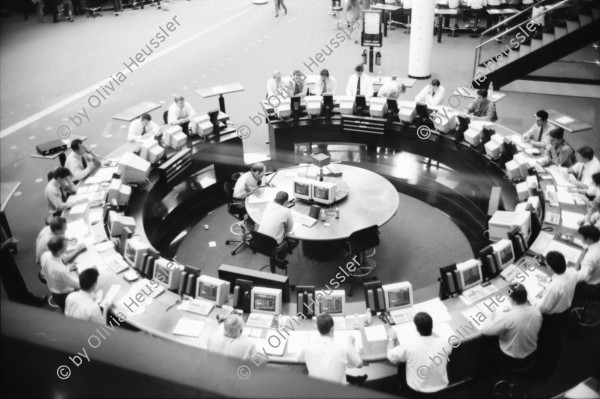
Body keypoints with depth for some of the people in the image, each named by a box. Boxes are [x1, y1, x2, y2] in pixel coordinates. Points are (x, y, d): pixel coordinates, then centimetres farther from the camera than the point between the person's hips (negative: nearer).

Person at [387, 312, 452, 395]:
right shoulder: (444, 343, -19)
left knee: (401, 364, 24)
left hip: (416, 389, -2)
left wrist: (391, 339, 9)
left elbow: (391, 357, -8)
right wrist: (432, 332, 18)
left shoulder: (409, 344, -26)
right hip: (441, 387, 2)